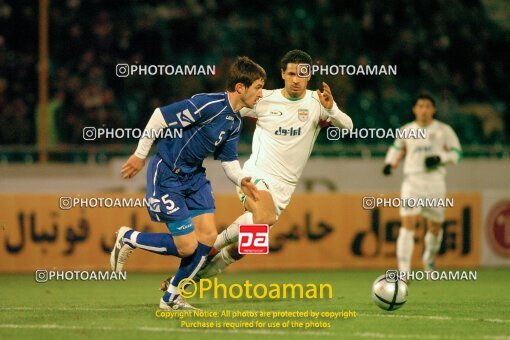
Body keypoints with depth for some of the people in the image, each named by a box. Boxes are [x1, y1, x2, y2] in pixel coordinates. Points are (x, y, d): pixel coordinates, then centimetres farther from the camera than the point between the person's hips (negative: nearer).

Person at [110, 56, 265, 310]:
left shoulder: (234, 122, 5)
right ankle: (128, 239, 14)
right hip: (166, 175, -9)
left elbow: (229, 159, 14)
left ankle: (171, 298, 12)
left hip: (193, 175, 9)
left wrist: (241, 180, -8)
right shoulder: (209, 105, -24)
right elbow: (161, 116, -21)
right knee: (187, 247, -9)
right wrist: (140, 155, -15)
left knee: (208, 236, -2)